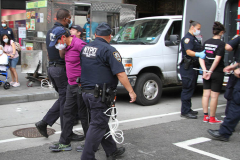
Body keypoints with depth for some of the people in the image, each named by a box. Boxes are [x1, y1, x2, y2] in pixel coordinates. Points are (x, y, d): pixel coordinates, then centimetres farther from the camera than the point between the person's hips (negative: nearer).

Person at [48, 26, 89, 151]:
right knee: (68, 112, 12)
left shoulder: (79, 45, -19)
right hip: (71, 85, 10)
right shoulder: (67, 46, 11)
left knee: (84, 113, 2)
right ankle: (64, 143, 21)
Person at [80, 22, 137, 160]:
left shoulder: (86, 48, 11)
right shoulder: (109, 50, -14)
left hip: (86, 92, 9)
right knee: (98, 126, -1)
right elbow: (120, 73, -19)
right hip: (100, 95, -9)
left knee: (101, 123, 18)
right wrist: (131, 91, -16)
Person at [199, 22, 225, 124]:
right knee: (214, 96, 2)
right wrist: (211, 71, -15)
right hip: (217, 72, -6)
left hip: (206, 71, 6)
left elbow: (201, 57, 1)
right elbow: (217, 59, -21)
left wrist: (205, 70, -4)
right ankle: (212, 118, 10)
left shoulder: (206, 42, 5)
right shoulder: (221, 44, -13)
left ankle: (205, 116, 19)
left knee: (206, 94, 12)